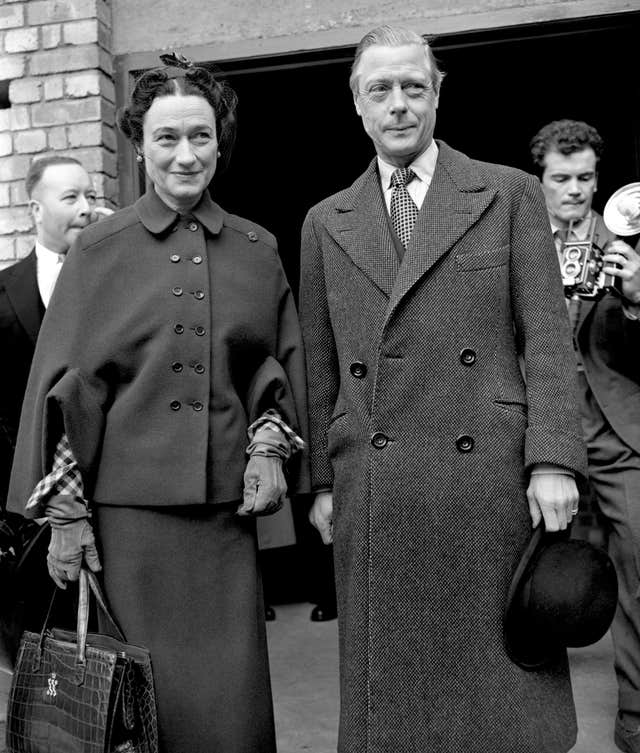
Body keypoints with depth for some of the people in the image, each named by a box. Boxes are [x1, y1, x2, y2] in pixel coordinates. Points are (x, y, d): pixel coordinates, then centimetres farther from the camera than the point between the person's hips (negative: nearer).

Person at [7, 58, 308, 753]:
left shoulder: (257, 250, 7)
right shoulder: (100, 251, 1)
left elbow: (282, 363, 15)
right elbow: (64, 383, 1)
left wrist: (270, 445, -1)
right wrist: (65, 512, -2)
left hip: (227, 509, 2)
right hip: (128, 508, -1)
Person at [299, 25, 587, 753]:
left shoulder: (510, 194, 6)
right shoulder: (326, 223, 12)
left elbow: (546, 337, 1)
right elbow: (319, 365, 11)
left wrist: (553, 459, -8)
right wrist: (321, 481, 7)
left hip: (491, 476, -1)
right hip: (373, 493, 2)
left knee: (506, 684, 7)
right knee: (389, 692, 10)